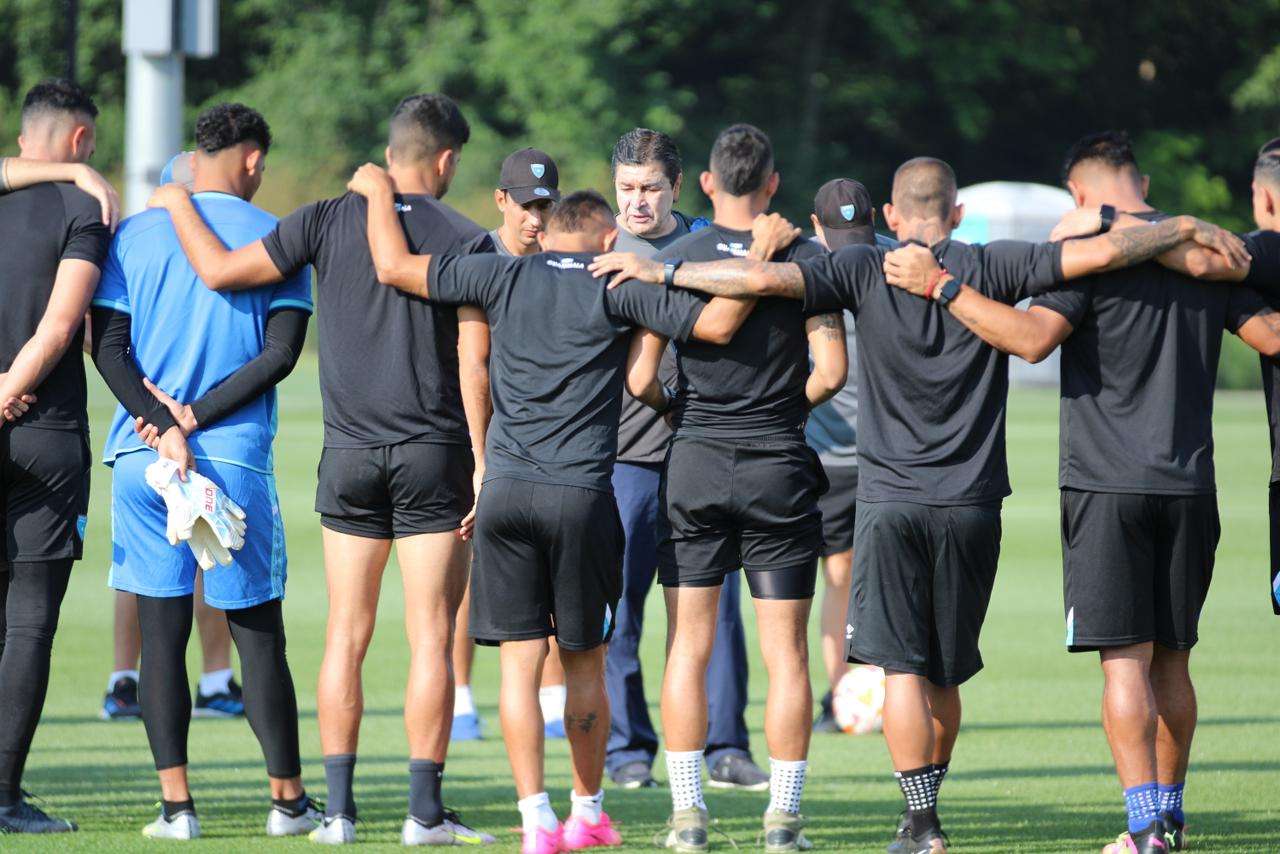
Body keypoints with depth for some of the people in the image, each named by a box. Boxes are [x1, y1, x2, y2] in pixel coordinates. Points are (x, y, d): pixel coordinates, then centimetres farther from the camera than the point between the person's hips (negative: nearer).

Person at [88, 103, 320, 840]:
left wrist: (163, 428, -9)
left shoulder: (136, 234, 6)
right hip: (237, 461, -2)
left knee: (162, 633, 4)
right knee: (259, 634, 6)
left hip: (142, 462, 2)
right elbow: (280, 353, -7)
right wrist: (194, 418, -7)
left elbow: (108, 345, -2)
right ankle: (289, 799, 10)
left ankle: (176, 803, -1)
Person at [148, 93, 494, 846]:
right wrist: (484, 466, -2)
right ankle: (425, 808, -2)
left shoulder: (331, 220, 0)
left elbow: (220, 271, 2)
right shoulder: (465, 241, -3)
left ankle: (339, 806, 4)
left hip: (350, 453, 2)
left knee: (346, 635, 7)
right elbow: (475, 368, -6)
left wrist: (178, 205, 19)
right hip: (433, 455, -2)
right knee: (431, 637, 0)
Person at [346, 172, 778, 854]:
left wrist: (378, 192, 25)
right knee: (584, 663, 11)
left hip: (504, 489, 1)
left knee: (519, 662, 1)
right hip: (582, 494, -1)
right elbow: (718, 324, -6)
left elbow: (394, 267, 10)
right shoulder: (618, 288, 2)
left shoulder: (505, 276, 8)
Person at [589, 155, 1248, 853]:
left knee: (901, 666, -3)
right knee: (945, 675, 13)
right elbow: (1101, 252, -8)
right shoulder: (989, 270, -1)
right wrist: (1189, 231, 4)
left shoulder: (865, 271, -3)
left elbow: (765, 278, -14)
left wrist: (662, 271, -4)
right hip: (971, 507, 2)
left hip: (891, 502, -2)